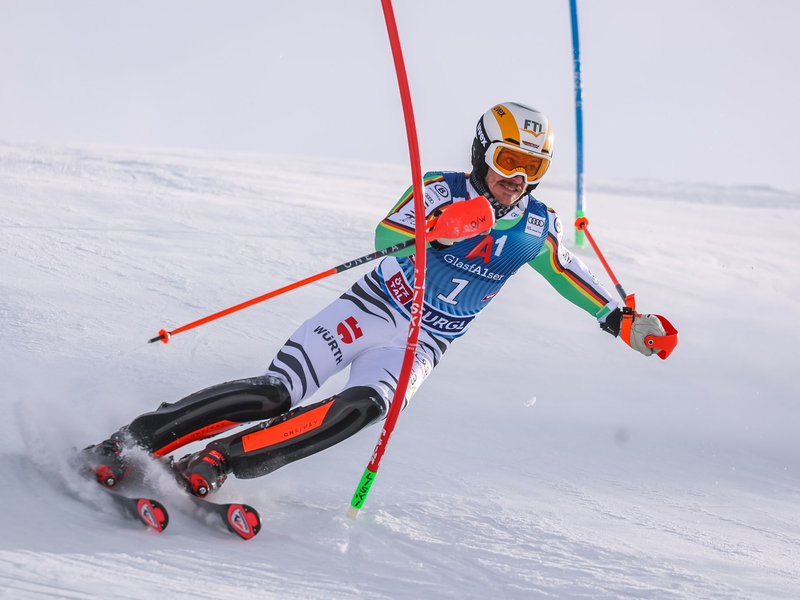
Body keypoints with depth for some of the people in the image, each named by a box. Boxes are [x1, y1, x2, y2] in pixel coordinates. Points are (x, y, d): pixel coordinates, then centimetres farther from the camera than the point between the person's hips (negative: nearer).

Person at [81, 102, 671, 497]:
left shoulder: (539, 227, 3)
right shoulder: (442, 189, -9)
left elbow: (568, 273, 23)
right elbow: (386, 234, -25)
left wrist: (621, 320, 19)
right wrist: (440, 226, -44)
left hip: (419, 347, 3)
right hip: (368, 311, -3)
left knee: (360, 408, -29)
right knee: (277, 392, -21)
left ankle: (212, 464, -30)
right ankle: (126, 442, -15)